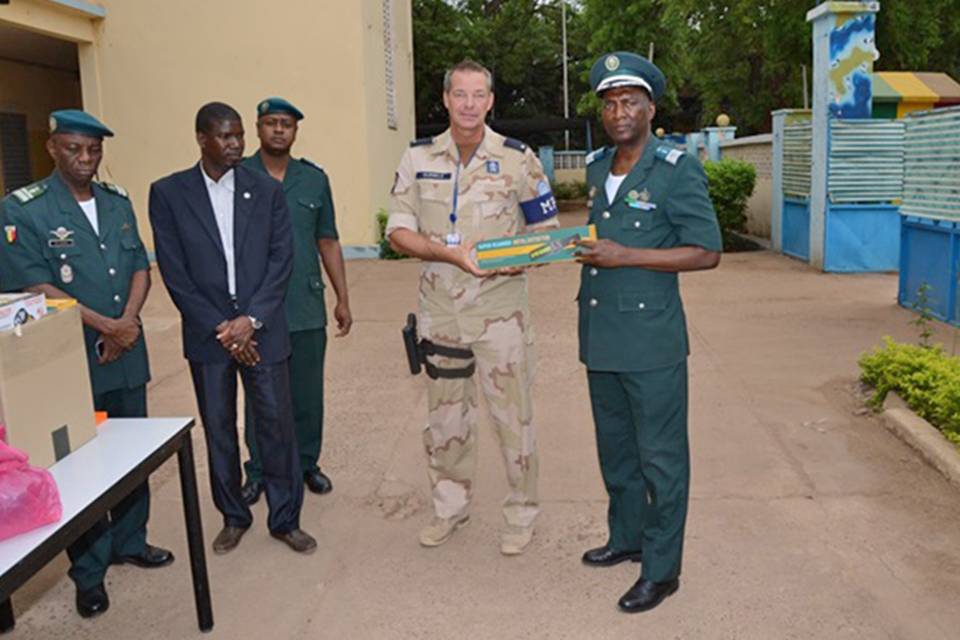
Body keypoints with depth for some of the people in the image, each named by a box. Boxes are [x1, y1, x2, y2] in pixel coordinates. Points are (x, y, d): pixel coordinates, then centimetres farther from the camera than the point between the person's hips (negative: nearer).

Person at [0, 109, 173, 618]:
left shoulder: (118, 202, 10)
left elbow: (140, 267, 8)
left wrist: (129, 322, -9)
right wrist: (105, 326, -15)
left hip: (127, 353, 5)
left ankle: (129, 541, 34)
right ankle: (88, 571, 21)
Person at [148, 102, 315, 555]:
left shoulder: (266, 190, 3)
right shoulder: (168, 193, 0)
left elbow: (281, 259, -2)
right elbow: (173, 271, -4)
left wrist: (252, 319, -12)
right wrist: (218, 327, -10)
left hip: (262, 329, 0)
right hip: (206, 333, 0)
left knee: (277, 424, 4)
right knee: (218, 428, 11)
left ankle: (285, 518, 20)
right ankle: (233, 517, 29)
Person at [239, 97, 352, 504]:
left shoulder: (314, 179, 8)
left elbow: (328, 242, 11)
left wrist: (342, 299, 8)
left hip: (307, 309, 2)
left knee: (307, 395, 10)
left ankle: (306, 463, 27)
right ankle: (258, 472, 23)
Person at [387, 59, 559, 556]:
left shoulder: (518, 158, -3)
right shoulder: (418, 158, 2)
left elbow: (546, 231, 1)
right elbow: (398, 230, -2)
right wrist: (451, 254, -19)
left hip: (500, 308, -2)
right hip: (439, 307, 3)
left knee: (513, 414, 4)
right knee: (445, 416, 15)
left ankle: (521, 514, 24)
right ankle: (450, 506, 34)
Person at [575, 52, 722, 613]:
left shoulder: (678, 170, -10)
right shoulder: (596, 167, 11)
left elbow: (708, 253, -13)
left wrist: (625, 256, -19)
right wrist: (582, 247, 6)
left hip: (651, 341, -7)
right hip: (600, 338, 7)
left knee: (660, 458, 4)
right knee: (615, 449, 19)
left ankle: (662, 569, 18)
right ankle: (626, 537, 38)